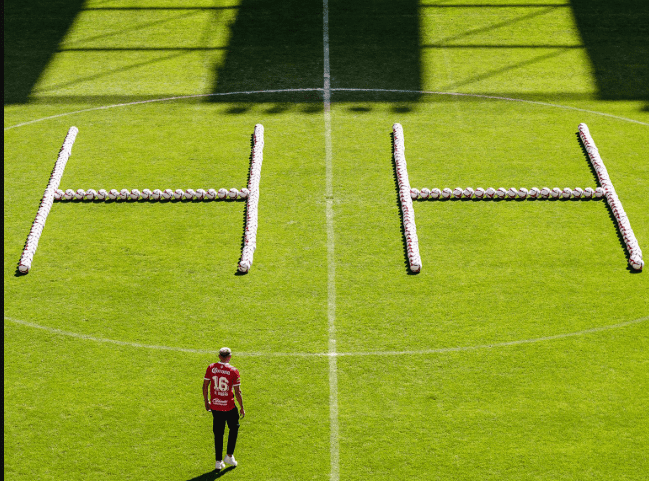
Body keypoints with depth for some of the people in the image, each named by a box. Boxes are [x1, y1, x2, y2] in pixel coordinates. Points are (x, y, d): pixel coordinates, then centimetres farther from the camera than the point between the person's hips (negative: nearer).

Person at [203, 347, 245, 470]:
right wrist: (242, 408, 0)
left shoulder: (211, 368, -3)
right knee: (234, 428, 20)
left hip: (214, 406, 3)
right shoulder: (233, 371, -12)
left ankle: (219, 461, 15)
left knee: (218, 433, 12)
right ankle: (229, 455, 18)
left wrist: (206, 401, 16)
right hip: (229, 407, -3)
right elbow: (237, 392, -10)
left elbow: (205, 386, 3)